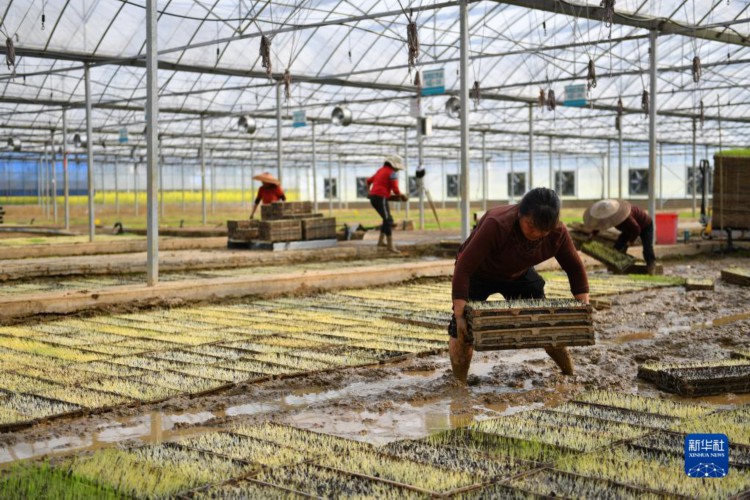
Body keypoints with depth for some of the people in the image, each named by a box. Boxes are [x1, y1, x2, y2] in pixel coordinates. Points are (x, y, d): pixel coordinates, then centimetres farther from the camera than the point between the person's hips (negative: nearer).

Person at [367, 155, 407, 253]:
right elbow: (395, 190, -11)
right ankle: (390, 246, -11)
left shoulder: (381, 170, 19)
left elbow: (369, 181, 30)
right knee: (388, 220, -9)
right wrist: (401, 196, 8)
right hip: (381, 198, -9)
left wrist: (369, 191, 44)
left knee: (387, 219, 19)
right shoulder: (392, 173, -8)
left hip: (373, 197, 9)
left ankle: (381, 241, 22)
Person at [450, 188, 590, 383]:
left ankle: (571, 375, 20)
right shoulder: (496, 225, -39)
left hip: (519, 275, 4)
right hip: (478, 274, -4)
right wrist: (459, 316, -42)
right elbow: (463, 268, -39)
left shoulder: (557, 233, -24)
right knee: (464, 330, -19)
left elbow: (575, 268, -8)